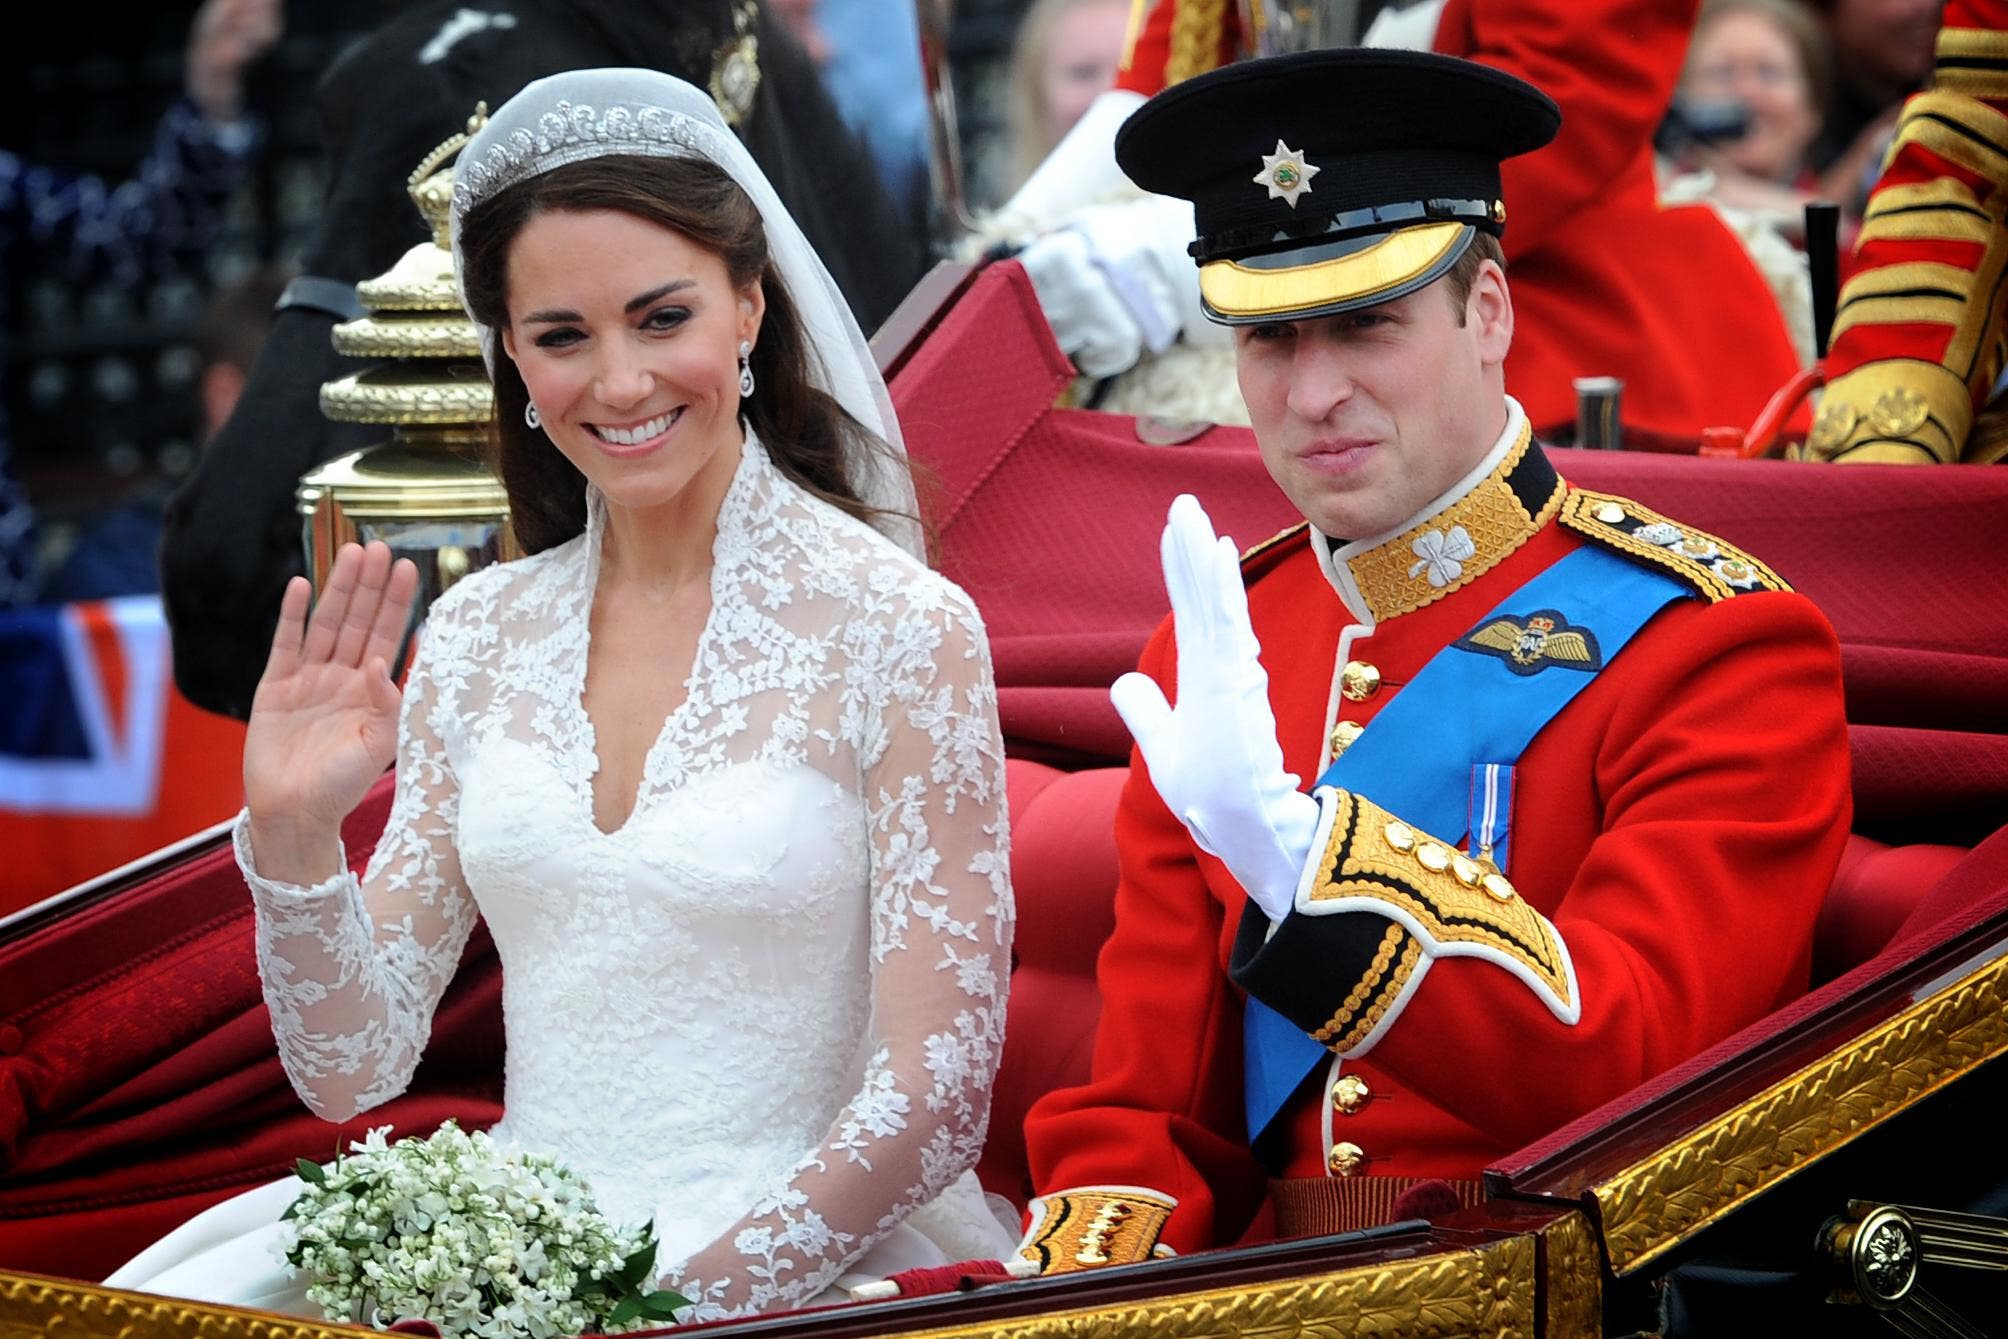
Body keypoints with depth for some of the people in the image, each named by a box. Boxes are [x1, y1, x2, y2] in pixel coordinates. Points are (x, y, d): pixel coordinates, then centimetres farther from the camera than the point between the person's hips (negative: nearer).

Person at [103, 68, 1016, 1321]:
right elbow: (356, 1070, 8)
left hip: (791, 1256, -5)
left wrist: (686, 1295, -17)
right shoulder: (478, 636, 8)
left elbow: (931, 1104, -9)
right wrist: (291, 840, -8)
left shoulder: (900, 630, -6)